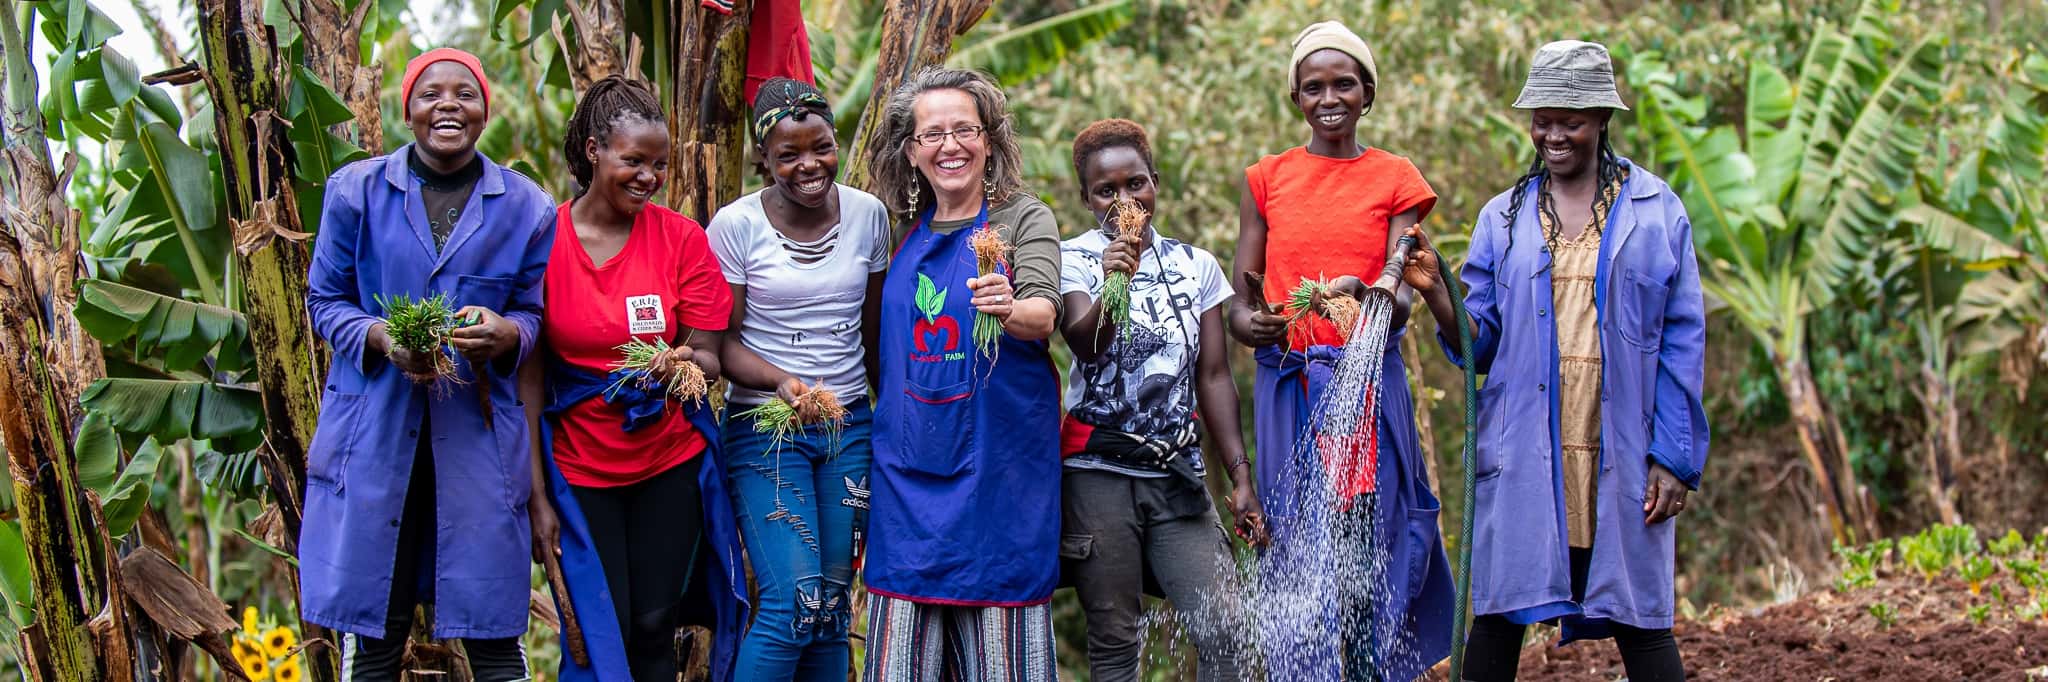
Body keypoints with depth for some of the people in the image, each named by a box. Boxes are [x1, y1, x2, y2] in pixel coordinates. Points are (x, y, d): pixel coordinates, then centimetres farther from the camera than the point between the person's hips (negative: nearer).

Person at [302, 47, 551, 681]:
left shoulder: (525, 206, 7)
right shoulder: (357, 190, 5)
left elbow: (536, 314, 9)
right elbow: (324, 300, 8)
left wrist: (502, 333, -15)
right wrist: (381, 338, -13)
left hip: (477, 432, 0)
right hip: (375, 430, 0)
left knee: (491, 630, -1)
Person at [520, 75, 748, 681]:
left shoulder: (681, 238, -4)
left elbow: (709, 358, -1)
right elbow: (528, 378, -5)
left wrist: (683, 363, -26)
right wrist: (538, 496, -7)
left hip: (672, 461, 1)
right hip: (579, 468, -1)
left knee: (655, 630, 5)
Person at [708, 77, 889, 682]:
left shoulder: (868, 214, 3)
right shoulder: (736, 225, -8)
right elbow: (722, 342, -7)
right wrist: (780, 381, -24)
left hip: (851, 426, 4)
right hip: (765, 427, -4)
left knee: (834, 600, 6)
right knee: (796, 601, -15)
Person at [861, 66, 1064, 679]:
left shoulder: (1024, 219, -3)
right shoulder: (907, 232, 11)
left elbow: (1044, 316, -20)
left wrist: (1010, 309, -41)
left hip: (998, 461, -4)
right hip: (911, 463, 4)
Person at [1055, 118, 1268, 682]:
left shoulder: (1197, 266, 10)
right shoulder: (1073, 259, -1)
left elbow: (1214, 376, 7)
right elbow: (1085, 344, -19)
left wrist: (1241, 477, 0)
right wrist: (1111, 288, -40)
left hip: (1179, 475, 3)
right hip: (1099, 472, -3)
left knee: (1225, 627, -10)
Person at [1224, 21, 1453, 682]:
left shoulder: (1395, 179, 7)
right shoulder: (1267, 179, 11)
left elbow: (1403, 299, -2)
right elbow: (1241, 293, 9)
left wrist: (1361, 293, -24)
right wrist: (1247, 322, -15)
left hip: (1369, 383, -1)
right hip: (1289, 385, 1)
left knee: (1369, 552, -4)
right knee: (1297, 557, -3)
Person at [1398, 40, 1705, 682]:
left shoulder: (1656, 211, 5)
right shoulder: (1503, 218, 10)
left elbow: (1682, 341, 3)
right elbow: (1479, 343, 8)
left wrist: (1674, 458, -4)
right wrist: (1435, 293, -12)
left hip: (1621, 455, -1)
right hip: (1522, 454, 2)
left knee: (1640, 619, 2)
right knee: (1497, 616, 1)